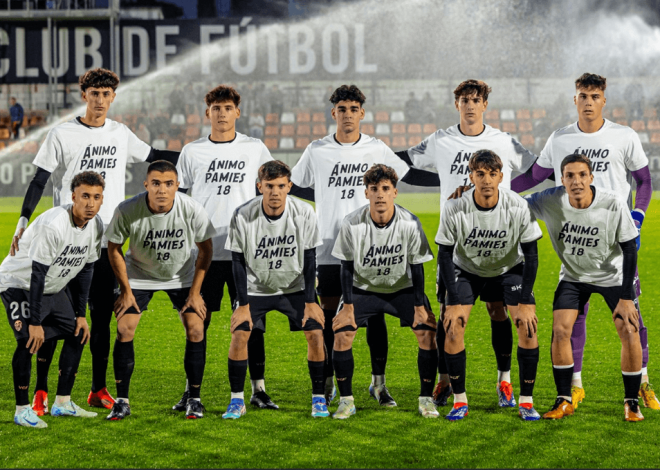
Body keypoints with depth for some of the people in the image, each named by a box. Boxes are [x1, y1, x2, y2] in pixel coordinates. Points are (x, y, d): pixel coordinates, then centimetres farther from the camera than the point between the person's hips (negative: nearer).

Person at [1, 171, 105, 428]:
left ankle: (63, 402, 15)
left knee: (77, 334, 5)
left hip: (53, 287, 8)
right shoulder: (52, 225, -33)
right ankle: (22, 410, -13)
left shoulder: (95, 226, -8)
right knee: (28, 339, -21)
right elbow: (37, 275, -30)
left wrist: (80, 314, 5)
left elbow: (84, 270, 4)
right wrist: (35, 323, -28)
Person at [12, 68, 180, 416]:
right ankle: (40, 391, 1)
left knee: (102, 315, 6)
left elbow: (151, 156, 25)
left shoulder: (120, 134, 10)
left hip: (108, 238, 4)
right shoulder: (62, 135, -2)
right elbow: (39, 180, -2)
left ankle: (98, 390, 14)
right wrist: (23, 223, -11)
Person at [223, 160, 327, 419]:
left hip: (295, 286, 1)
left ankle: (318, 398, 3)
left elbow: (309, 258, -8)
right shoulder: (243, 216, -19)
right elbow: (238, 262, -11)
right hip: (256, 288, -1)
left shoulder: (304, 213, -17)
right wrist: (243, 305, -13)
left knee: (315, 332, -12)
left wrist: (310, 302, -9)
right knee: (240, 334, -15)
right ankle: (237, 400, 0)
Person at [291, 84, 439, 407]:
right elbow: (294, 187, 14)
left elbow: (409, 175, 13)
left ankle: (378, 383, 5)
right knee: (329, 314, 2)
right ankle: (327, 383, 11)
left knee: (375, 314, -2)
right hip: (329, 248, 0)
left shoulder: (377, 149, 4)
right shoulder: (317, 151, 4)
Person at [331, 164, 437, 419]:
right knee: (341, 332, -20)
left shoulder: (410, 223, -19)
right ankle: (346, 400, -6)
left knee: (427, 331, -18)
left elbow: (417, 266, -10)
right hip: (363, 288, 0)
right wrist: (348, 305, -14)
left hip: (403, 287, 0)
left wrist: (420, 306, -13)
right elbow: (347, 267, -10)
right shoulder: (352, 224, -20)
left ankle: (426, 399, -3)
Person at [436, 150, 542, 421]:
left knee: (528, 324, -18)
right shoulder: (454, 209, -25)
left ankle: (526, 401, -6)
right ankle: (459, 400, -4)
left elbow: (531, 255, -15)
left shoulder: (518, 207, -24)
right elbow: (445, 255, -14)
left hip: (509, 269, 0)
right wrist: (454, 302, -19)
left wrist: (525, 302, -19)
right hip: (466, 270, 0)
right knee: (452, 325, -18)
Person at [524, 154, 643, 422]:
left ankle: (631, 403, 5)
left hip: (613, 276, -2)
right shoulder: (550, 202, -23)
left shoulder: (613, 205, -27)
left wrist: (626, 297, -19)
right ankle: (564, 401, 3)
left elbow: (629, 249, -17)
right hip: (573, 276, 2)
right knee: (560, 330, -12)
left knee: (629, 332, -12)